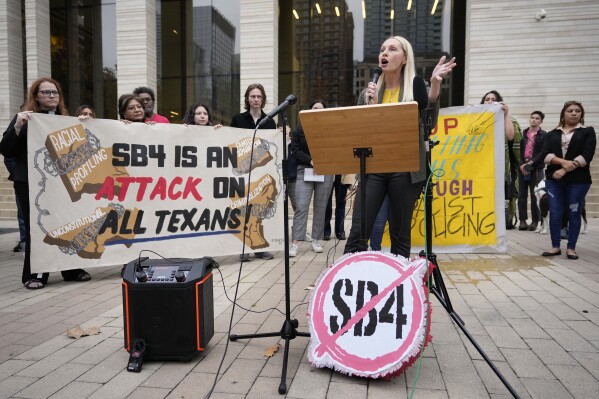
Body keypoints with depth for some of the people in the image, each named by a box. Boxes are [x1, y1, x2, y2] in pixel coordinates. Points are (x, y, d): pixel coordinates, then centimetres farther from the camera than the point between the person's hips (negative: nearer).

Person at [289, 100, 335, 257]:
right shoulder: (300, 129, 8)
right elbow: (295, 149, 1)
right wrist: (311, 161, -12)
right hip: (305, 171, -1)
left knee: (320, 208, 5)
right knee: (301, 207, -8)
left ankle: (316, 240, 14)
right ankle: (295, 242, -6)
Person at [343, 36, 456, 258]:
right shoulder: (368, 93, 13)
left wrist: (435, 85, -19)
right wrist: (371, 104, -5)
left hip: (405, 170, -2)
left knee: (400, 234, 6)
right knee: (358, 232, -3)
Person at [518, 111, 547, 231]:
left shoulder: (544, 135, 3)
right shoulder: (523, 133, 10)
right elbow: (518, 150, 5)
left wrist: (530, 163, -14)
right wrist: (521, 164, -7)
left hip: (536, 168, -3)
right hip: (522, 167, 3)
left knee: (535, 195, -1)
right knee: (522, 195, 2)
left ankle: (535, 221, 6)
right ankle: (522, 220, 6)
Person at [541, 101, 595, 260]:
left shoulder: (588, 132, 7)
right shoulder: (552, 134, 12)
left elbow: (586, 155, -6)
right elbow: (545, 154, -1)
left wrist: (565, 170, -13)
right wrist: (563, 162, -17)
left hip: (578, 180, -1)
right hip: (554, 179, 2)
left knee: (574, 214, 2)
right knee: (554, 213, 0)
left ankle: (571, 248, 11)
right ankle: (555, 246, 10)